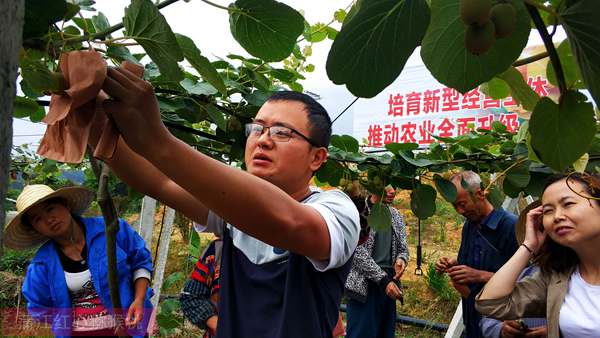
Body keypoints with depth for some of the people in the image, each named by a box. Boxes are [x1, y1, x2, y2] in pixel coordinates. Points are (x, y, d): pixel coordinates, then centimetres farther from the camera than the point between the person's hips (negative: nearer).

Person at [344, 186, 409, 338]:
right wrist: (383, 279, -15)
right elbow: (358, 252, -13)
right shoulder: (358, 211, -8)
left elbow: (402, 247, 17)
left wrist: (401, 259, -7)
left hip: (389, 284, 6)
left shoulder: (396, 215, 13)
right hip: (364, 285, -6)